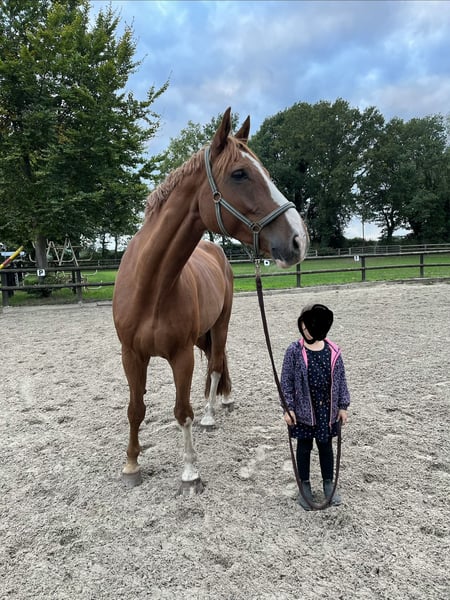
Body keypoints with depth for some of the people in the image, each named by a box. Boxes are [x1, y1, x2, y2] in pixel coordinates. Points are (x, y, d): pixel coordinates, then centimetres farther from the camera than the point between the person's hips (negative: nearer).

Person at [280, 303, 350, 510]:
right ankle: (305, 485, 31)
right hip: (303, 410, -2)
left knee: (326, 446, 17)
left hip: (327, 409, 2)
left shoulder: (333, 351, -5)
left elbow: (341, 380, 4)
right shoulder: (294, 351, -12)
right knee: (304, 447, 14)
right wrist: (288, 408, -11)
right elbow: (286, 382, -8)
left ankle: (328, 483, 36)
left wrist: (343, 406, 4)